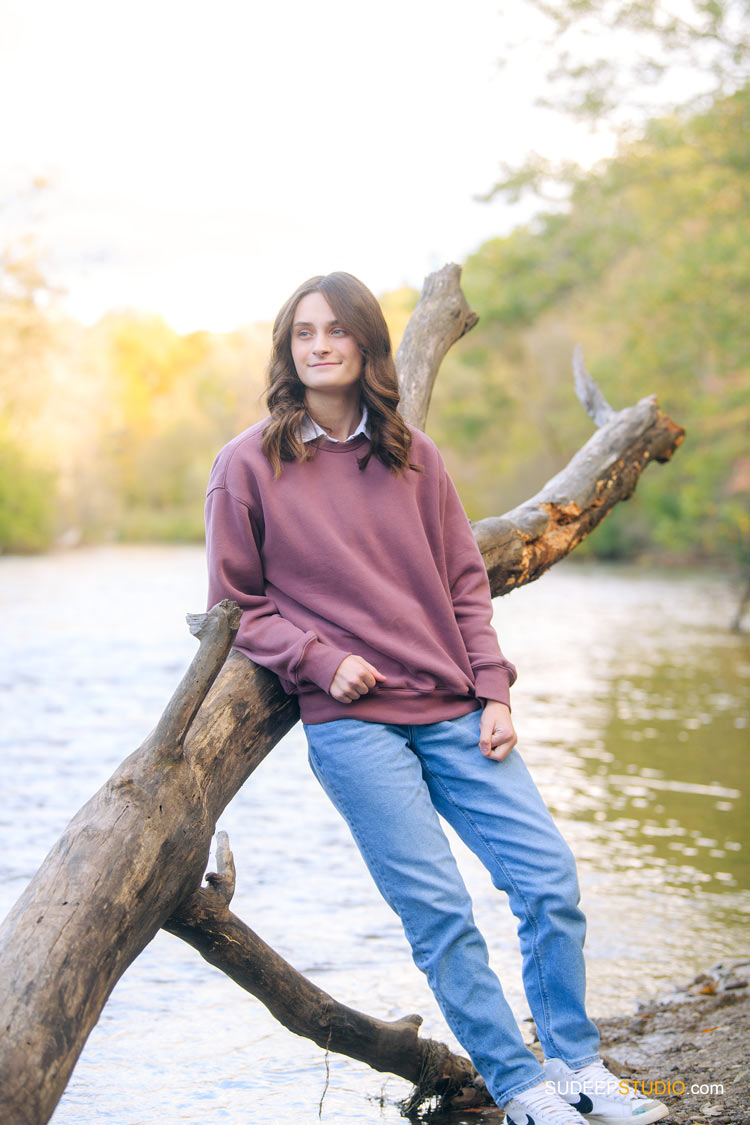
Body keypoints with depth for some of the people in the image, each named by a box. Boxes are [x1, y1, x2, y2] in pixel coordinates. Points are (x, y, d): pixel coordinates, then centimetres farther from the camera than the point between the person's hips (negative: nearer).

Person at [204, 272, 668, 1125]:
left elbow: (465, 582, 12)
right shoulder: (248, 465, 2)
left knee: (550, 878, -2)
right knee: (438, 910, -7)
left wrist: (494, 691, 1)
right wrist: (320, 660, -10)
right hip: (351, 722, -3)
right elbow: (236, 604, 5)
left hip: (454, 710, 4)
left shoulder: (411, 455, 11)